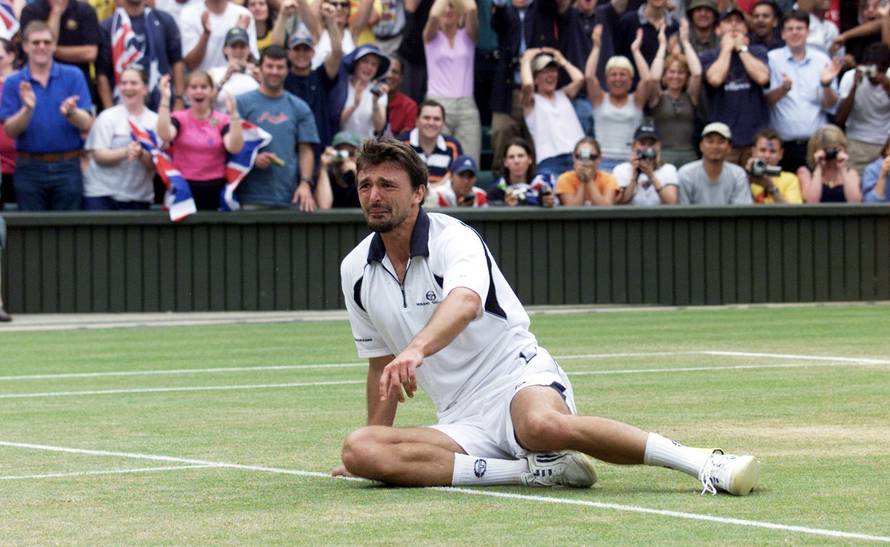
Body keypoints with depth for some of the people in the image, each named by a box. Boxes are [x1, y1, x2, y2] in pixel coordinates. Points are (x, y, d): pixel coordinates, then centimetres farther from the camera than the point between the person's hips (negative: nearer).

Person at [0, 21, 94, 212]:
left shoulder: (73, 76, 3)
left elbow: (87, 124, -4)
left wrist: (70, 112, -25)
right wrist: (27, 109, -21)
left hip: (67, 167, 0)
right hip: (30, 168, 0)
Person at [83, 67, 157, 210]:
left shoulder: (155, 121, 6)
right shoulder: (108, 117, 3)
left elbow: (155, 165, 1)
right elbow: (98, 155, -5)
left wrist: (142, 155, -21)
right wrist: (125, 153, -22)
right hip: (102, 193, -2)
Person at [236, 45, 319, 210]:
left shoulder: (299, 108, 13)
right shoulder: (242, 103, 5)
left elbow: (306, 150, 9)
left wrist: (305, 183, -5)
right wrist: (253, 158, -17)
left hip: (289, 197, 3)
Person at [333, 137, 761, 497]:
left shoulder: (453, 239, -9)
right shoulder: (356, 271, 10)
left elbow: (464, 303, -33)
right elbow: (382, 365, 24)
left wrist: (417, 349, -53)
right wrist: (376, 434, 27)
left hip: (520, 381, -6)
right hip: (462, 425, 6)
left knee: (542, 424, -44)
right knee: (359, 451, -25)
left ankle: (706, 463, -35)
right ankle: (536, 471, -26)